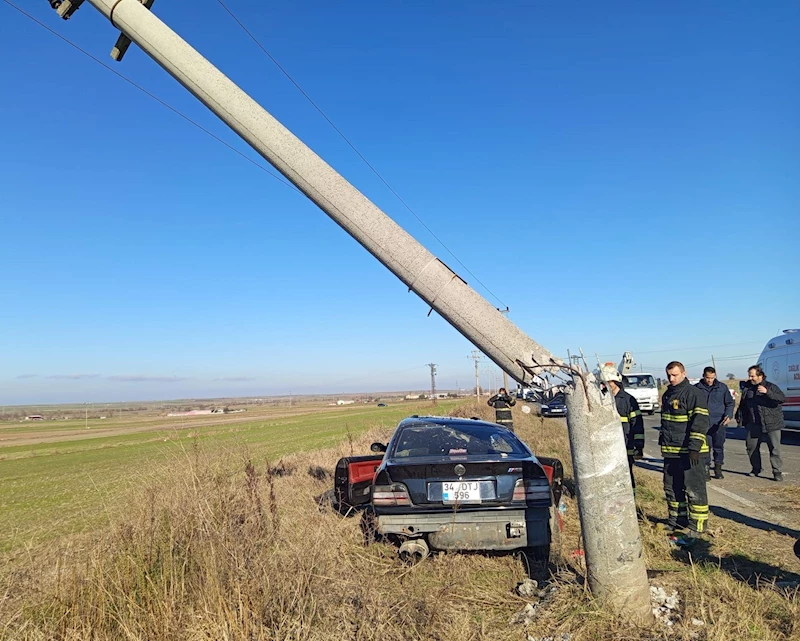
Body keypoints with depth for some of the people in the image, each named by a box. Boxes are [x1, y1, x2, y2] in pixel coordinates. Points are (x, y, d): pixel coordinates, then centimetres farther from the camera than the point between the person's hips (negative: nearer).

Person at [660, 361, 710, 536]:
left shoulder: (693, 393, -12)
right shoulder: (667, 395, 14)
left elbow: (700, 422, -18)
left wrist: (695, 448, -22)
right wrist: (663, 444, 22)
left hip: (690, 452, -8)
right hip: (671, 452, 9)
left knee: (694, 490, -1)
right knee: (672, 489, 15)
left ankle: (697, 526, 9)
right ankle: (676, 522, 28)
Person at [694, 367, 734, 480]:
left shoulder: (722, 387, 5)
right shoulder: (697, 388, 2)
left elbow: (730, 403, 11)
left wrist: (729, 415, -5)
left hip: (719, 423, 1)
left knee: (719, 447, 8)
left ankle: (718, 469, 21)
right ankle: (706, 470, 7)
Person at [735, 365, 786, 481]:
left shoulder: (771, 387, -6)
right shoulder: (747, 387, 9)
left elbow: (782, 398, -23)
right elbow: (743, 404, 20)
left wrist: (767, 392, -34)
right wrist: (739, 416, 19)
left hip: (771, 423, -5)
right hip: (753, 424, 5)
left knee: (774, 448, -4)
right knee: (751, 446, 8)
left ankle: (777, 472, 5)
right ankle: (756, 469, 24)